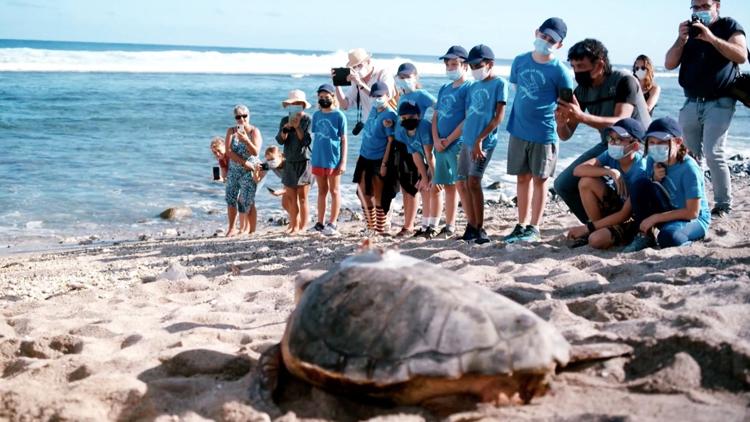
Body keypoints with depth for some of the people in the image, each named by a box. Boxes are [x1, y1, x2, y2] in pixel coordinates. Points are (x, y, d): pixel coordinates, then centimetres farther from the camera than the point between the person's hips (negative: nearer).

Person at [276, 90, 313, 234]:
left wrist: (297, 127, -18)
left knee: (302, 198, -5)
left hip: (304, 162, -5)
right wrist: (286, 128, -15)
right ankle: (295, 226, 11)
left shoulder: (308, 120, -3)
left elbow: (307, 141, -11)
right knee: (291, 198, 5)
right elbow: (280, 140, 1)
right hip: (289, 163, 5)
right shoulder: (284, 120, 10)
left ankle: (303, 227, -1)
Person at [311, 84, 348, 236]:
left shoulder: (339, 115, -5)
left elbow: (343, 139, -5)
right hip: (318, 159, 5)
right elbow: (315, 137, 14)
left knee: (334, 191, 3)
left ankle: (332, 224, 7)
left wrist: (343, 162, -9)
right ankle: (320, 223, 17)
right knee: (322, 191, 12)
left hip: (333, 159, -5)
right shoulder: (316, 115, 8)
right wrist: (312, 158, 10)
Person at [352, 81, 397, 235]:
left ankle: (380, 229, 8)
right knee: (363, 192, 11)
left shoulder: (389, 115, -15)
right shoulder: (374, 109, 7)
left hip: (379, 160, -8)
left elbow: (391, 141, -17)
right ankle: (371, 226, 23)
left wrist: (385, 163, -20)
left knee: (378, 196, -2)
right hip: (365, 157, 8)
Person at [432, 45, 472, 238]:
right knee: (448, 186, 11)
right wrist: (436, 140, -1)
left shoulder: (469, 88, -5)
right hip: (441, 146, 7)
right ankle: (449, 226, 18)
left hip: (459, 145, -7)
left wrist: (448, 140, -12)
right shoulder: (444, 89, 17)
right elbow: (435, 116, 15)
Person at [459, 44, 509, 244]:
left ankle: (480, 230, -10)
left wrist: (480, 139, -14)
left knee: (473, 181, -16)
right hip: (467, 141, 8)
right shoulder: (473, 87, 17)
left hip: (484, 142, -7)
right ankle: (472, 225, 18)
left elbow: (498, 117, -9)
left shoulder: (499, 83, -3)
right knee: (462, 183, 7)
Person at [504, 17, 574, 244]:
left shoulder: (560, 71, -10)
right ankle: (522, 225, 21)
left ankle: (534, 228, 14)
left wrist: (560, 123, -10)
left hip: (544, 134, -4)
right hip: (518, 130, 5)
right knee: (522, 177, 12)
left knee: (539, 179, 5)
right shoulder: (520, 61, 4)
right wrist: (521, 115, 14)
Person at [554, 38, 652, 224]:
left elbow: (620, 123, -33)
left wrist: (581, 117, -44)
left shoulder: (624, 81, -20)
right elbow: (566, 135, -2)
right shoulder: (581, 91, -3)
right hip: (609, 146, 7)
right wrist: (561, 123, -27)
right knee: (563, 184, -3)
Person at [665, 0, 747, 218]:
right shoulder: (689, 30, 16)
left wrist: (711, 38, -21)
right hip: (691, 103, 5)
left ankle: (723, 205, -7)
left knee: (713, 154, -15)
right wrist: (681, 40, -8)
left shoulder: (729, 26, 3)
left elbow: (741, 56, -14)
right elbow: (669, 64, 7)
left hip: (719, 103, -5)